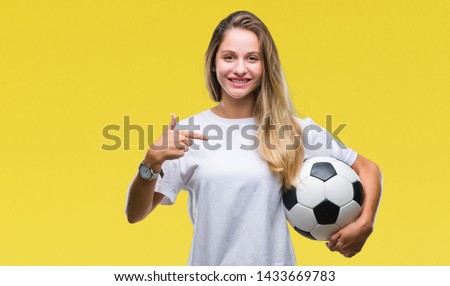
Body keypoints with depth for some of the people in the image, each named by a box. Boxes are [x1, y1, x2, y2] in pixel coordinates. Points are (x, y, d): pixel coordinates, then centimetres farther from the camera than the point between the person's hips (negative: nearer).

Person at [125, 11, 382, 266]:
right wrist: (152, 162, -23)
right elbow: (135, 214, -6)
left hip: (274, 262, 0)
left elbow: (368, 169, 4)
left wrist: (364, 224, -12)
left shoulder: (293, 130, -5)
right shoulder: (187, 133, -5)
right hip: (208, 262, 0)